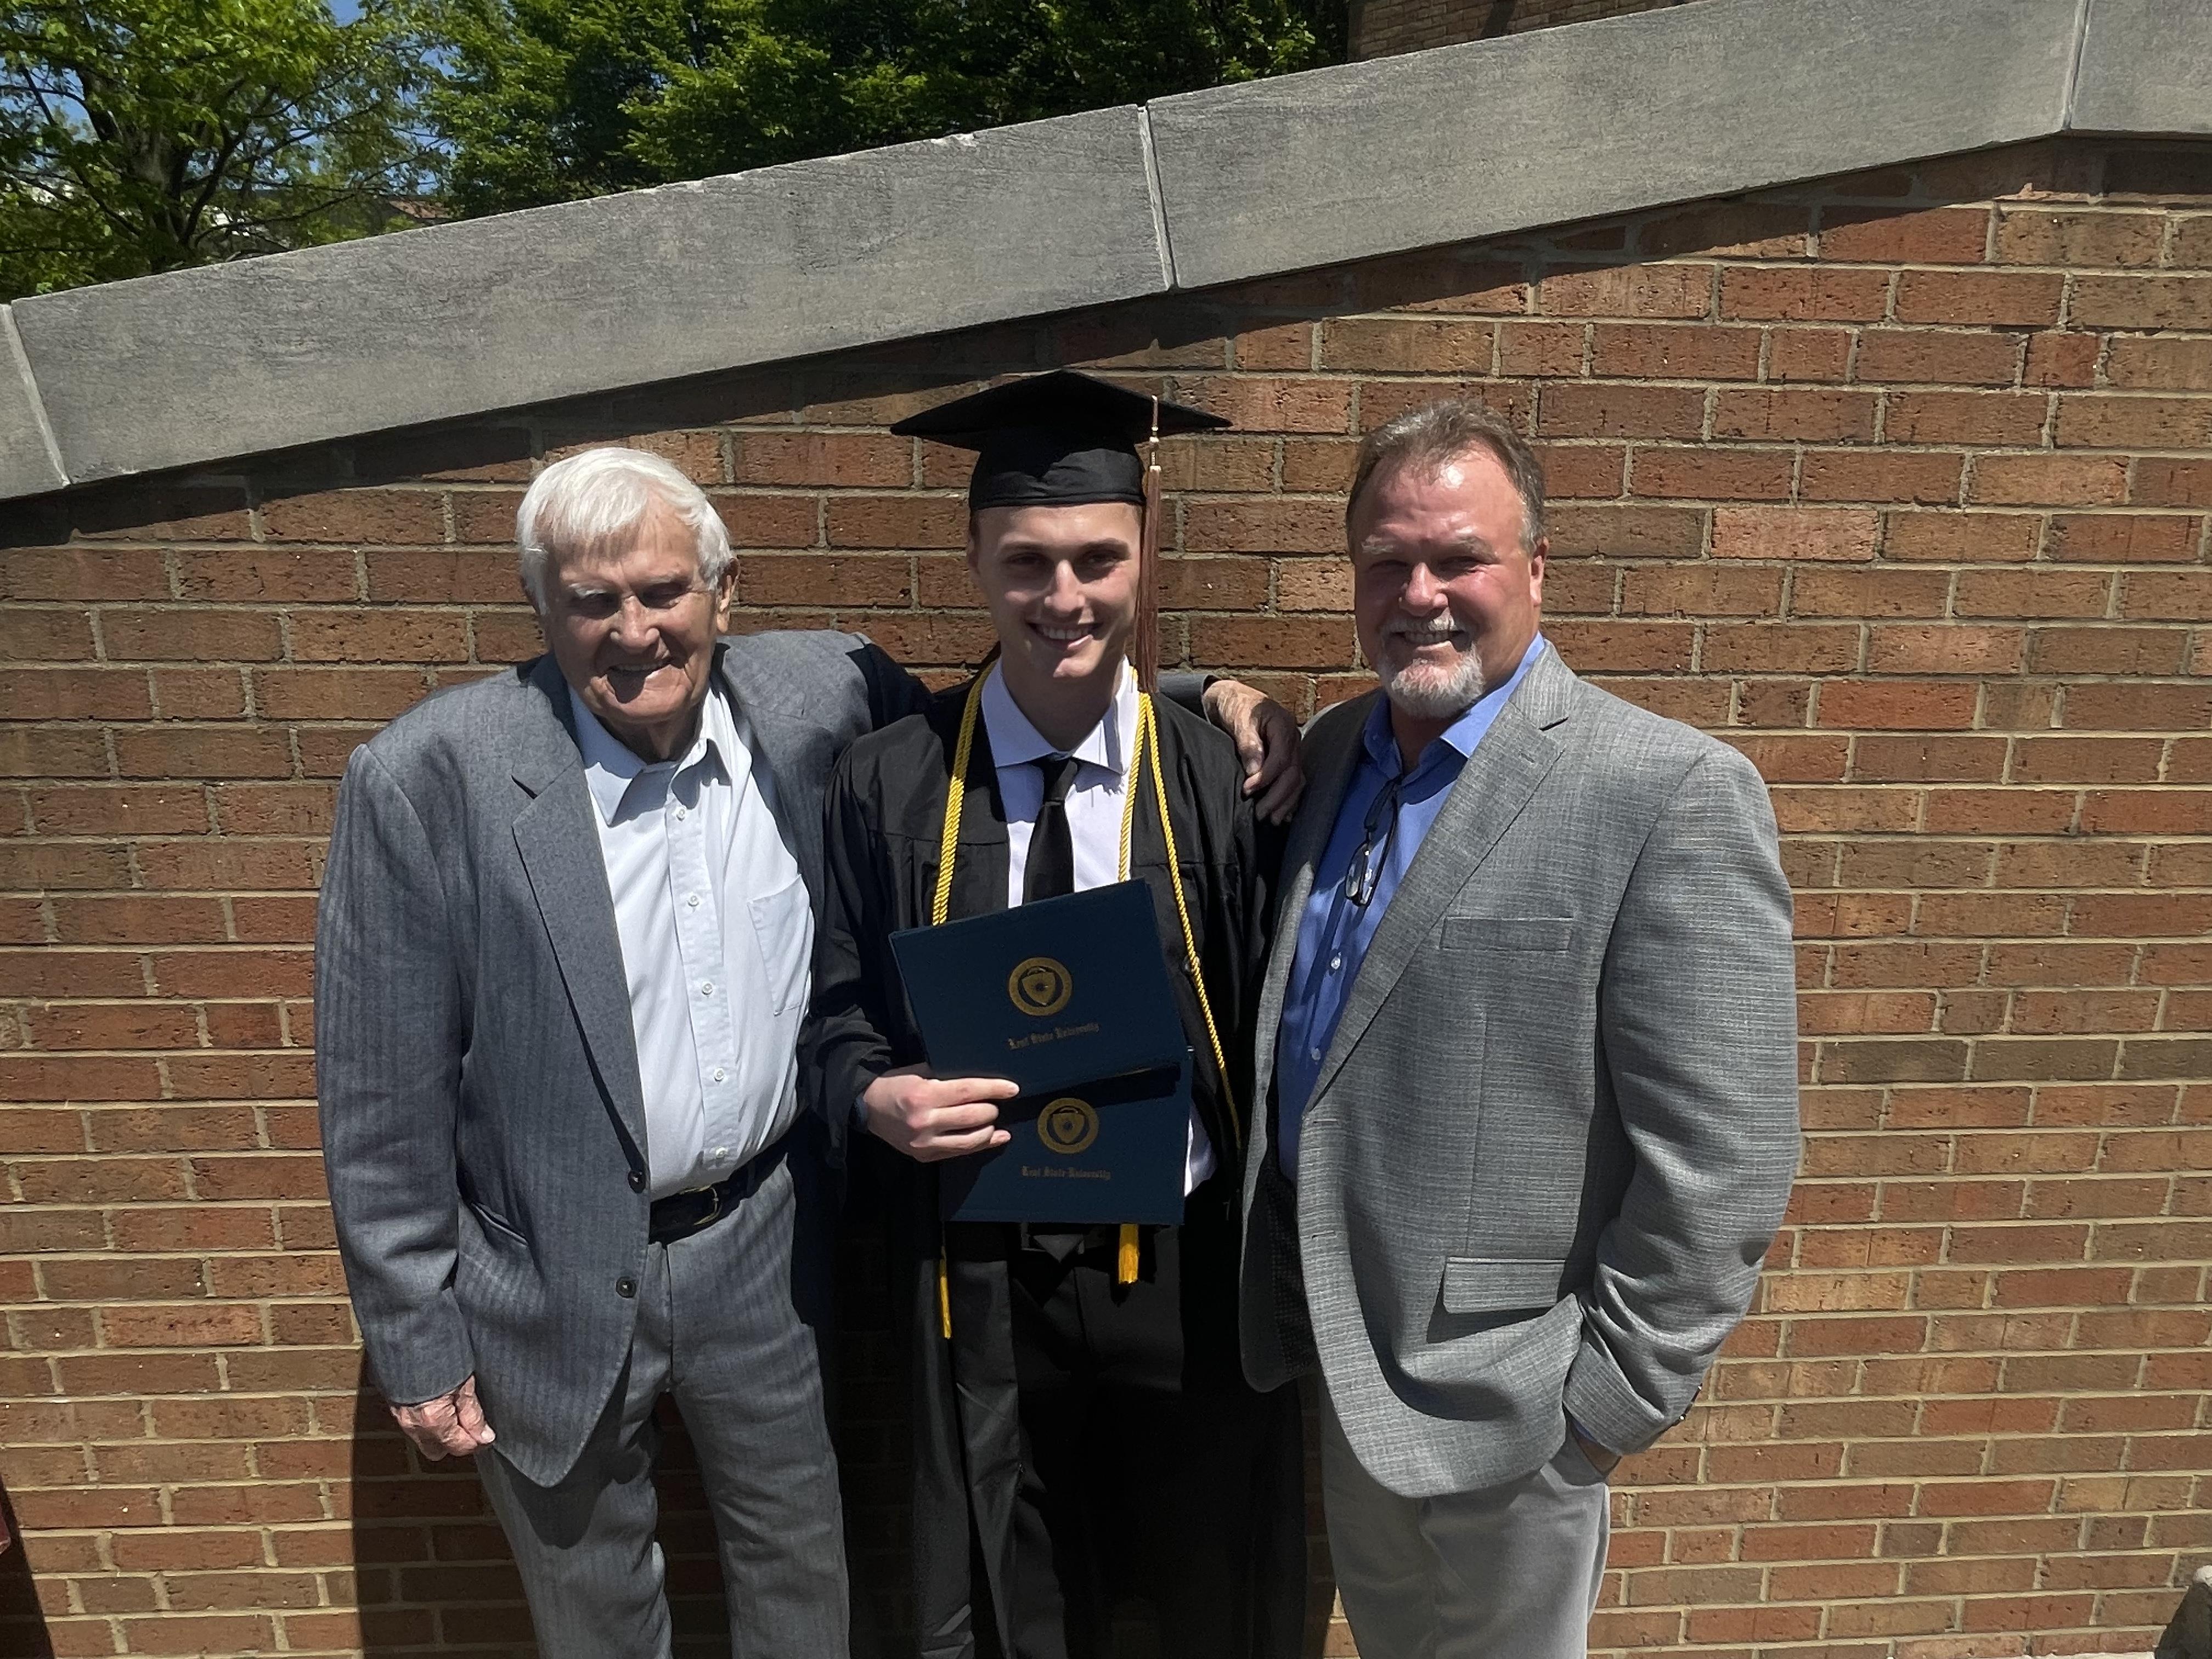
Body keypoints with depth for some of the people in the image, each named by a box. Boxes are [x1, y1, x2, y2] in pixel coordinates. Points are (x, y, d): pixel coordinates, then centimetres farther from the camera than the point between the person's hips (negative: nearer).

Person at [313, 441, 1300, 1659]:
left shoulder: (821, 698, -10)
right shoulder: (431, 777, -17)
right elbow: (383, 1096, -11)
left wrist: (1201, 699, -10)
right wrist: (414, 1338, -5)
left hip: (769, 1250, 2)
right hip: (551, 1282, -1)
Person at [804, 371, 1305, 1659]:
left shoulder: (1216, 776, -10)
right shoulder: (891, 781, -8)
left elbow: (1267, 1023, -4)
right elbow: (842, 1011, 2)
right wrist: (880, 1095, -18)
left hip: (1184, 1265, 0)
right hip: (981, 1275, 1)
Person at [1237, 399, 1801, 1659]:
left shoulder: (1672, 793, -20)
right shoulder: (1331, 752, 1)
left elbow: (1723, 1165, -19)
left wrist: (1610, 1404, -14)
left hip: (1494, 1396, -6)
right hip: (1344, 1358, 6)